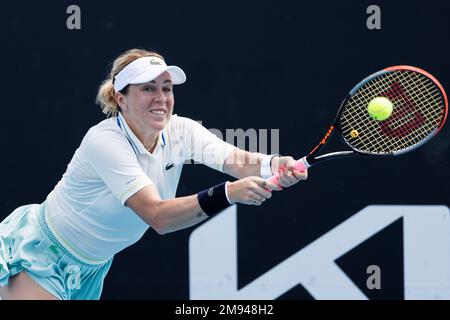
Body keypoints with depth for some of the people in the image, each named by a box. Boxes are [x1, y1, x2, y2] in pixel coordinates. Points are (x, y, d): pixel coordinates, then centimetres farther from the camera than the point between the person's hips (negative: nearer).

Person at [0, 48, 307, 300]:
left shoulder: (180, 131, -10)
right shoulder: (104, 141, -29)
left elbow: (237, 159, -26)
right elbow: (158, 216, -37)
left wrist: (274, 166, -50)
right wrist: (228, 193, -50)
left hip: (91, 267, 7)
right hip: (39, 253, -7)